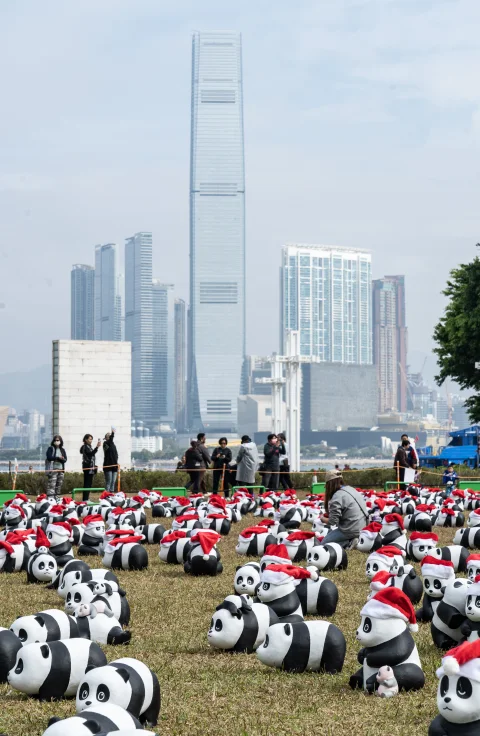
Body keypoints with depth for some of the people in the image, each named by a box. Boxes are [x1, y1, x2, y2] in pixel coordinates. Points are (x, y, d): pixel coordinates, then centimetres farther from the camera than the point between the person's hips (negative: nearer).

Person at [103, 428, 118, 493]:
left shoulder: (113, 445, 16)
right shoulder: (106, 443, -5)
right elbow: (110, 440, -28)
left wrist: (117, 465, 18)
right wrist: (113, 433, -40)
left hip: (114, 466, 7)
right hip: (108, 466, -7)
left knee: (113, 482, 7)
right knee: (108, 482, -10)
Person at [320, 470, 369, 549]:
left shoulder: (337, 497, -17)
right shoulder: (351, 489, 8)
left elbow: (332, 521, -15)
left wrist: (323, 519, 6)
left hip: (351, 530, -8)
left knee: (324, 544, 5)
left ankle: (348, 543, -8)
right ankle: (350, 540, 5)